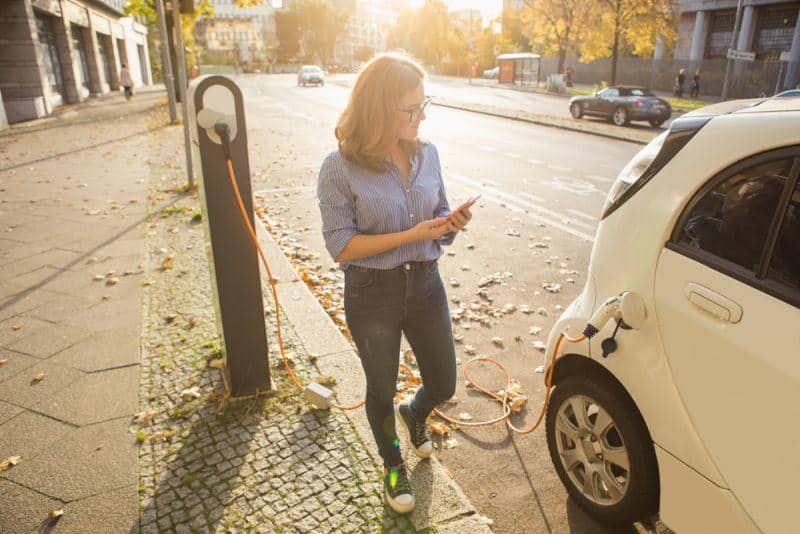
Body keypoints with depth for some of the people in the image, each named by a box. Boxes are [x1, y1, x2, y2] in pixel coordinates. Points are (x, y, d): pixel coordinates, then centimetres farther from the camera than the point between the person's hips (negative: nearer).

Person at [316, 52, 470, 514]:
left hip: (425, 284, 4)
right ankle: (393, 464, 49)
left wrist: (452, 224, -15)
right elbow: (342, 246, -18)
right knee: (382, 390, 18)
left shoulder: (428, 153, -3)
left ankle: (414, 414, 55)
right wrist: (411, 235, -24)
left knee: (443, 385, 16)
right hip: (372, 294, -4)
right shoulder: (340, 168, -18)